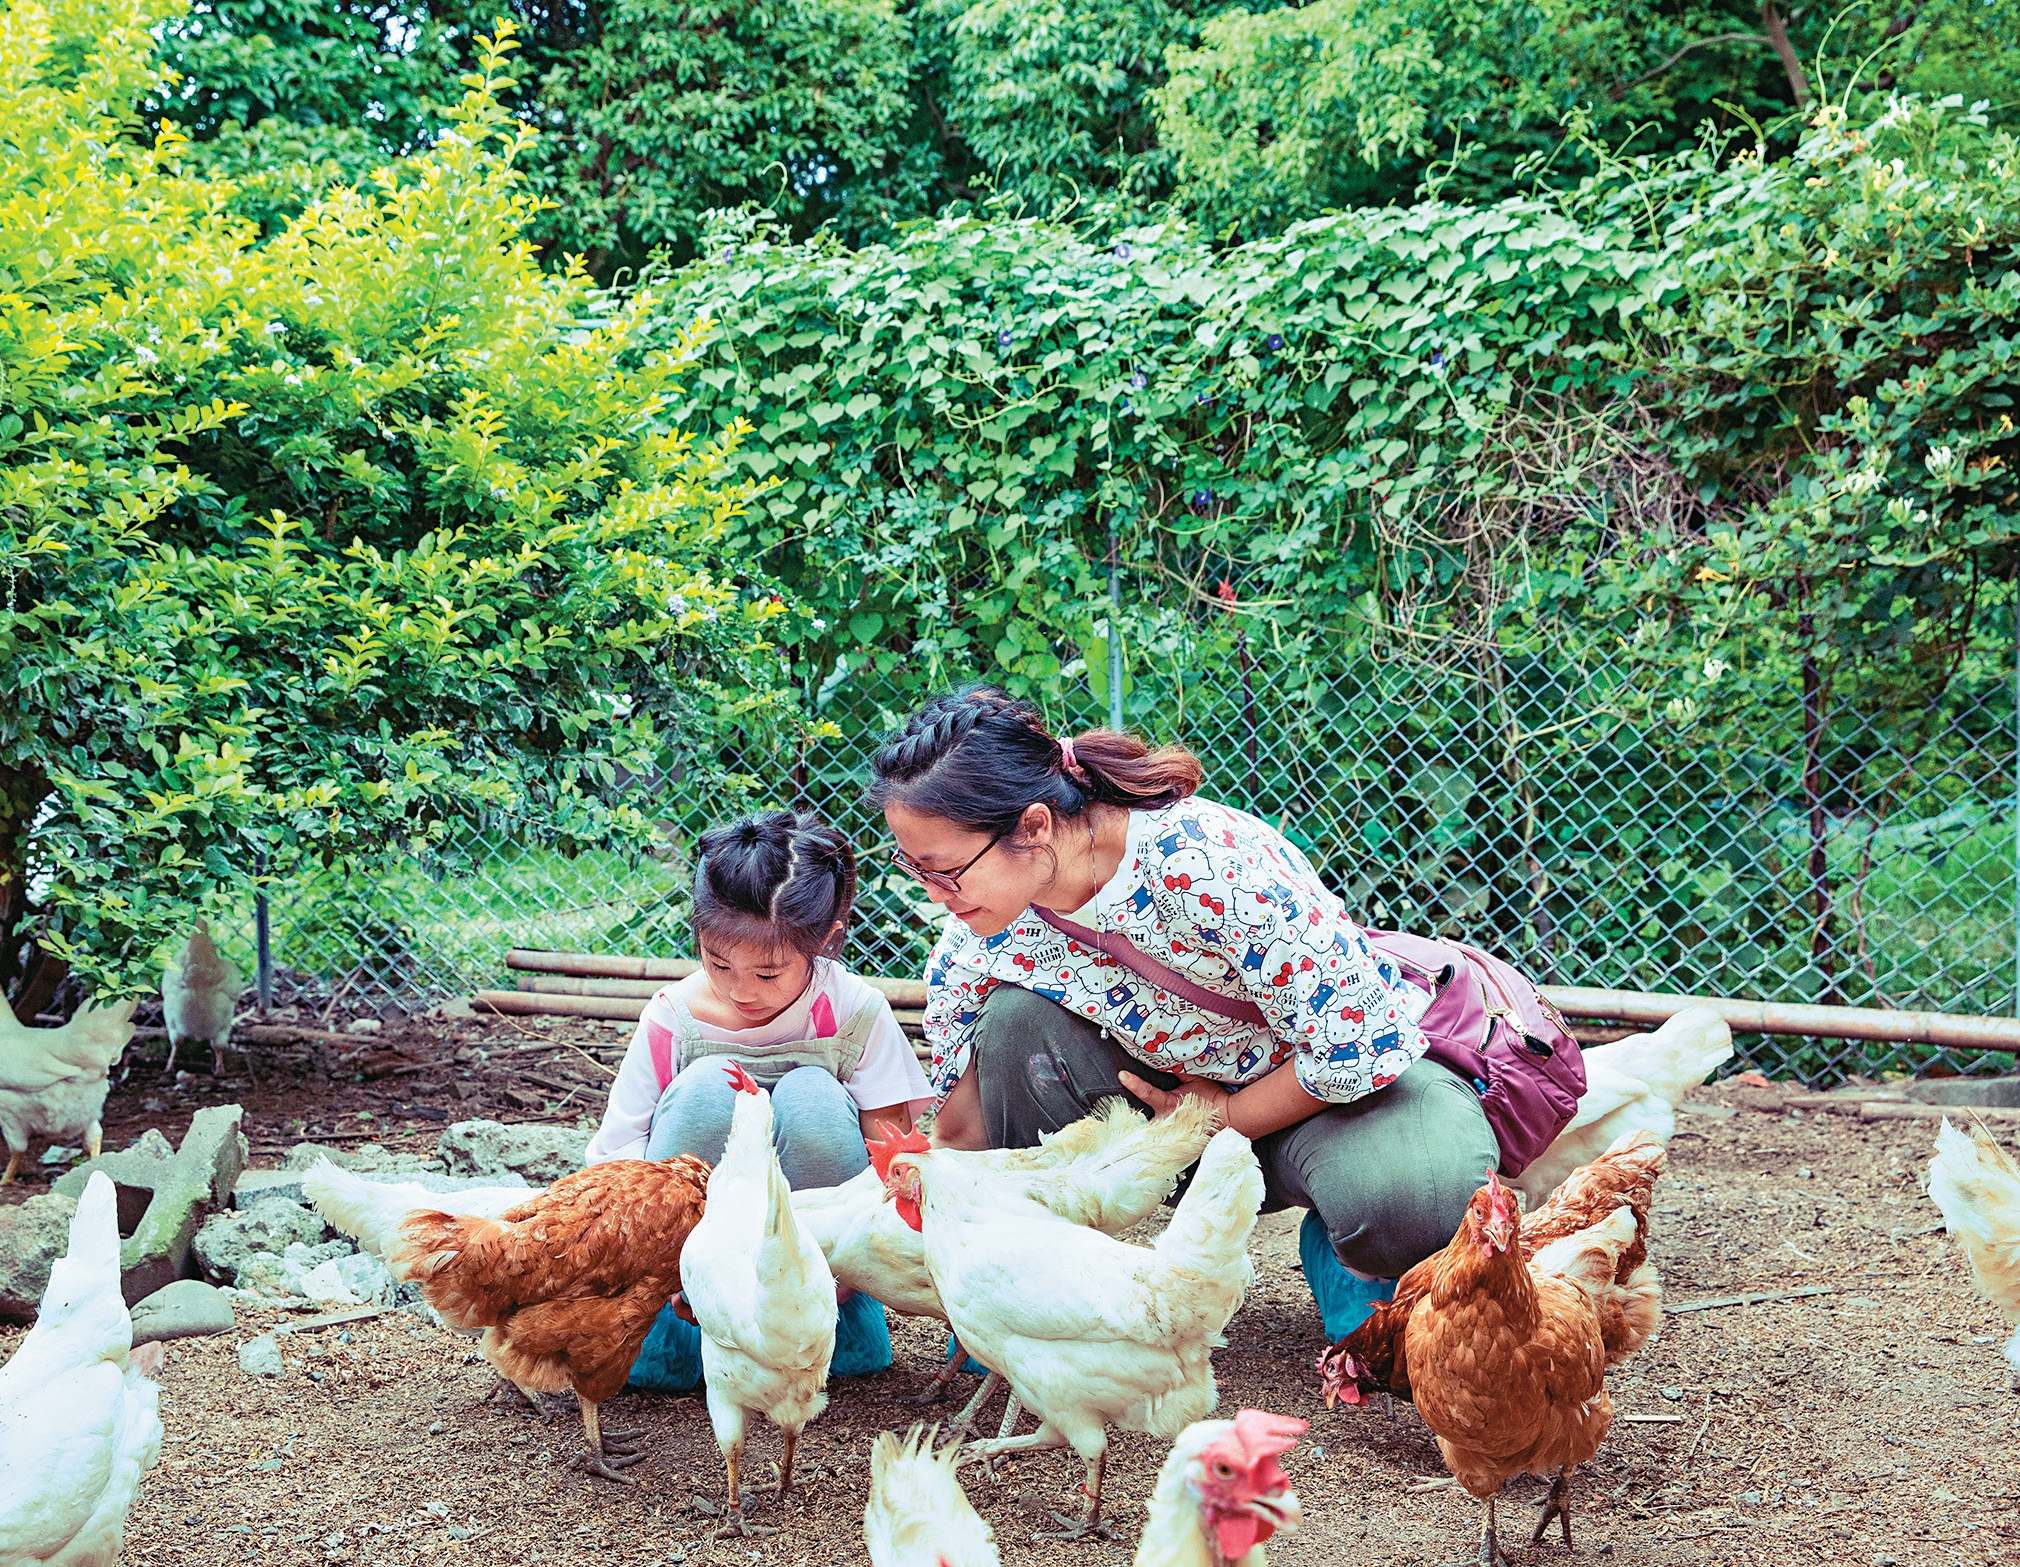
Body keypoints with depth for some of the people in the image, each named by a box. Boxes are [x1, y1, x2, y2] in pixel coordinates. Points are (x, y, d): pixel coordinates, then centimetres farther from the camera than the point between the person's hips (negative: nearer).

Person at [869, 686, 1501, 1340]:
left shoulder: (1202, 861, -35)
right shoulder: (982, 931, -16)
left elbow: (1364, 1040, -29)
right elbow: (959, 1132, -2)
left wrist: (1226, 1116, -16)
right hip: (1179, 1090, 5)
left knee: (1422, 1188, -38)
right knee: (1016, 1020, -21)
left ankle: (1349, 1261, 0)